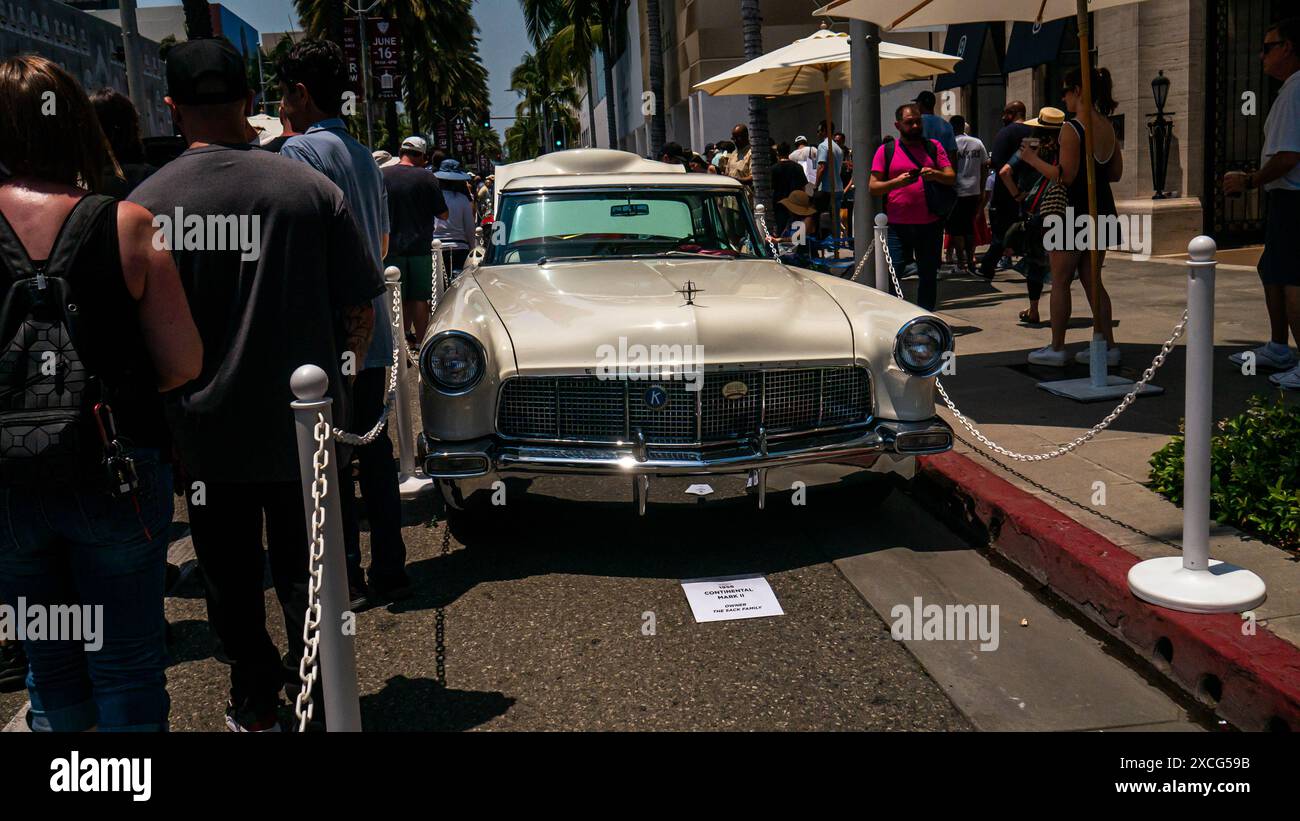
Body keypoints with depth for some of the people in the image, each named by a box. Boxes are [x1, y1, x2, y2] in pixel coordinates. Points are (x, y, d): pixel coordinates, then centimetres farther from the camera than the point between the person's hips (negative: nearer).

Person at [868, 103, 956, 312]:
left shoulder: (934, 147, 11)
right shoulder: (886, 151, 6)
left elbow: (952, 178, 6)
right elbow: (873, 187, 0)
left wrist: (936, 175, -16)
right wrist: (896, 182, -17)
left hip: (930, 224, 2)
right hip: (897, 226, -2)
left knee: (929, 276, 9)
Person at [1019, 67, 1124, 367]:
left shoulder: (1072, 129, -16)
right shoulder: (1108, 128, 8)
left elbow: (1065, 177, -19)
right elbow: (1116, 173, 12)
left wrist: (1033, 159, -7)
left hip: (1073, 212, -7)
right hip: (1103, 211, 7)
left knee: (1060, 281, 3)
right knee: (1092, 280, 14)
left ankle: (1057, 348, 9)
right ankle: (1108, 346, 14)